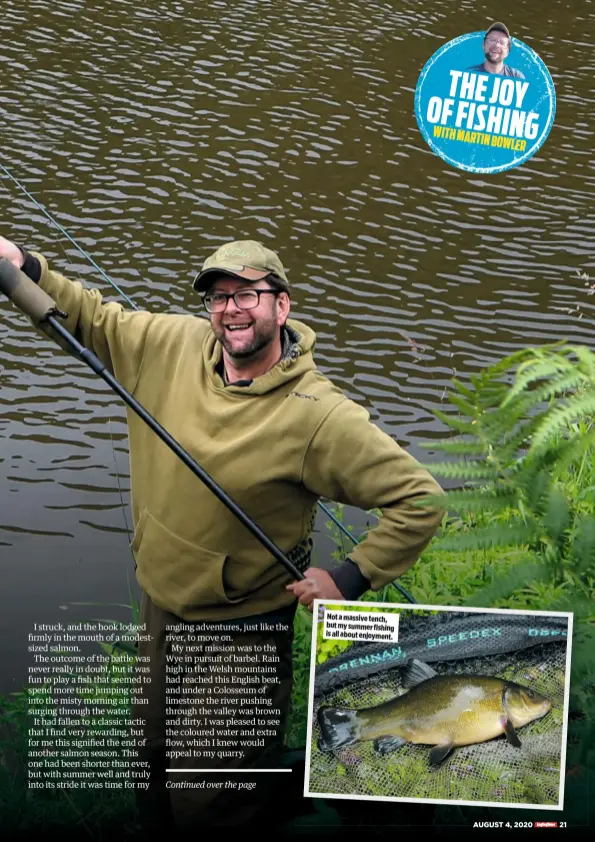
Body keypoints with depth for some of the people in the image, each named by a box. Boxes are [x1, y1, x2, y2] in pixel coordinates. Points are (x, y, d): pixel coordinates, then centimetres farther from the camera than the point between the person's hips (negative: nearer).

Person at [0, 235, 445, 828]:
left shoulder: (319, 416, -26)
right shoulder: (176, 344, -9)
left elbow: (420, 499, -23)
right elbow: (92, 321, 5)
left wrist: (350, 578, -22)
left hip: (242, 627, -6)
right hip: (159, 601, 6)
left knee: (210, 799, 11)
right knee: (154, 756, 27)